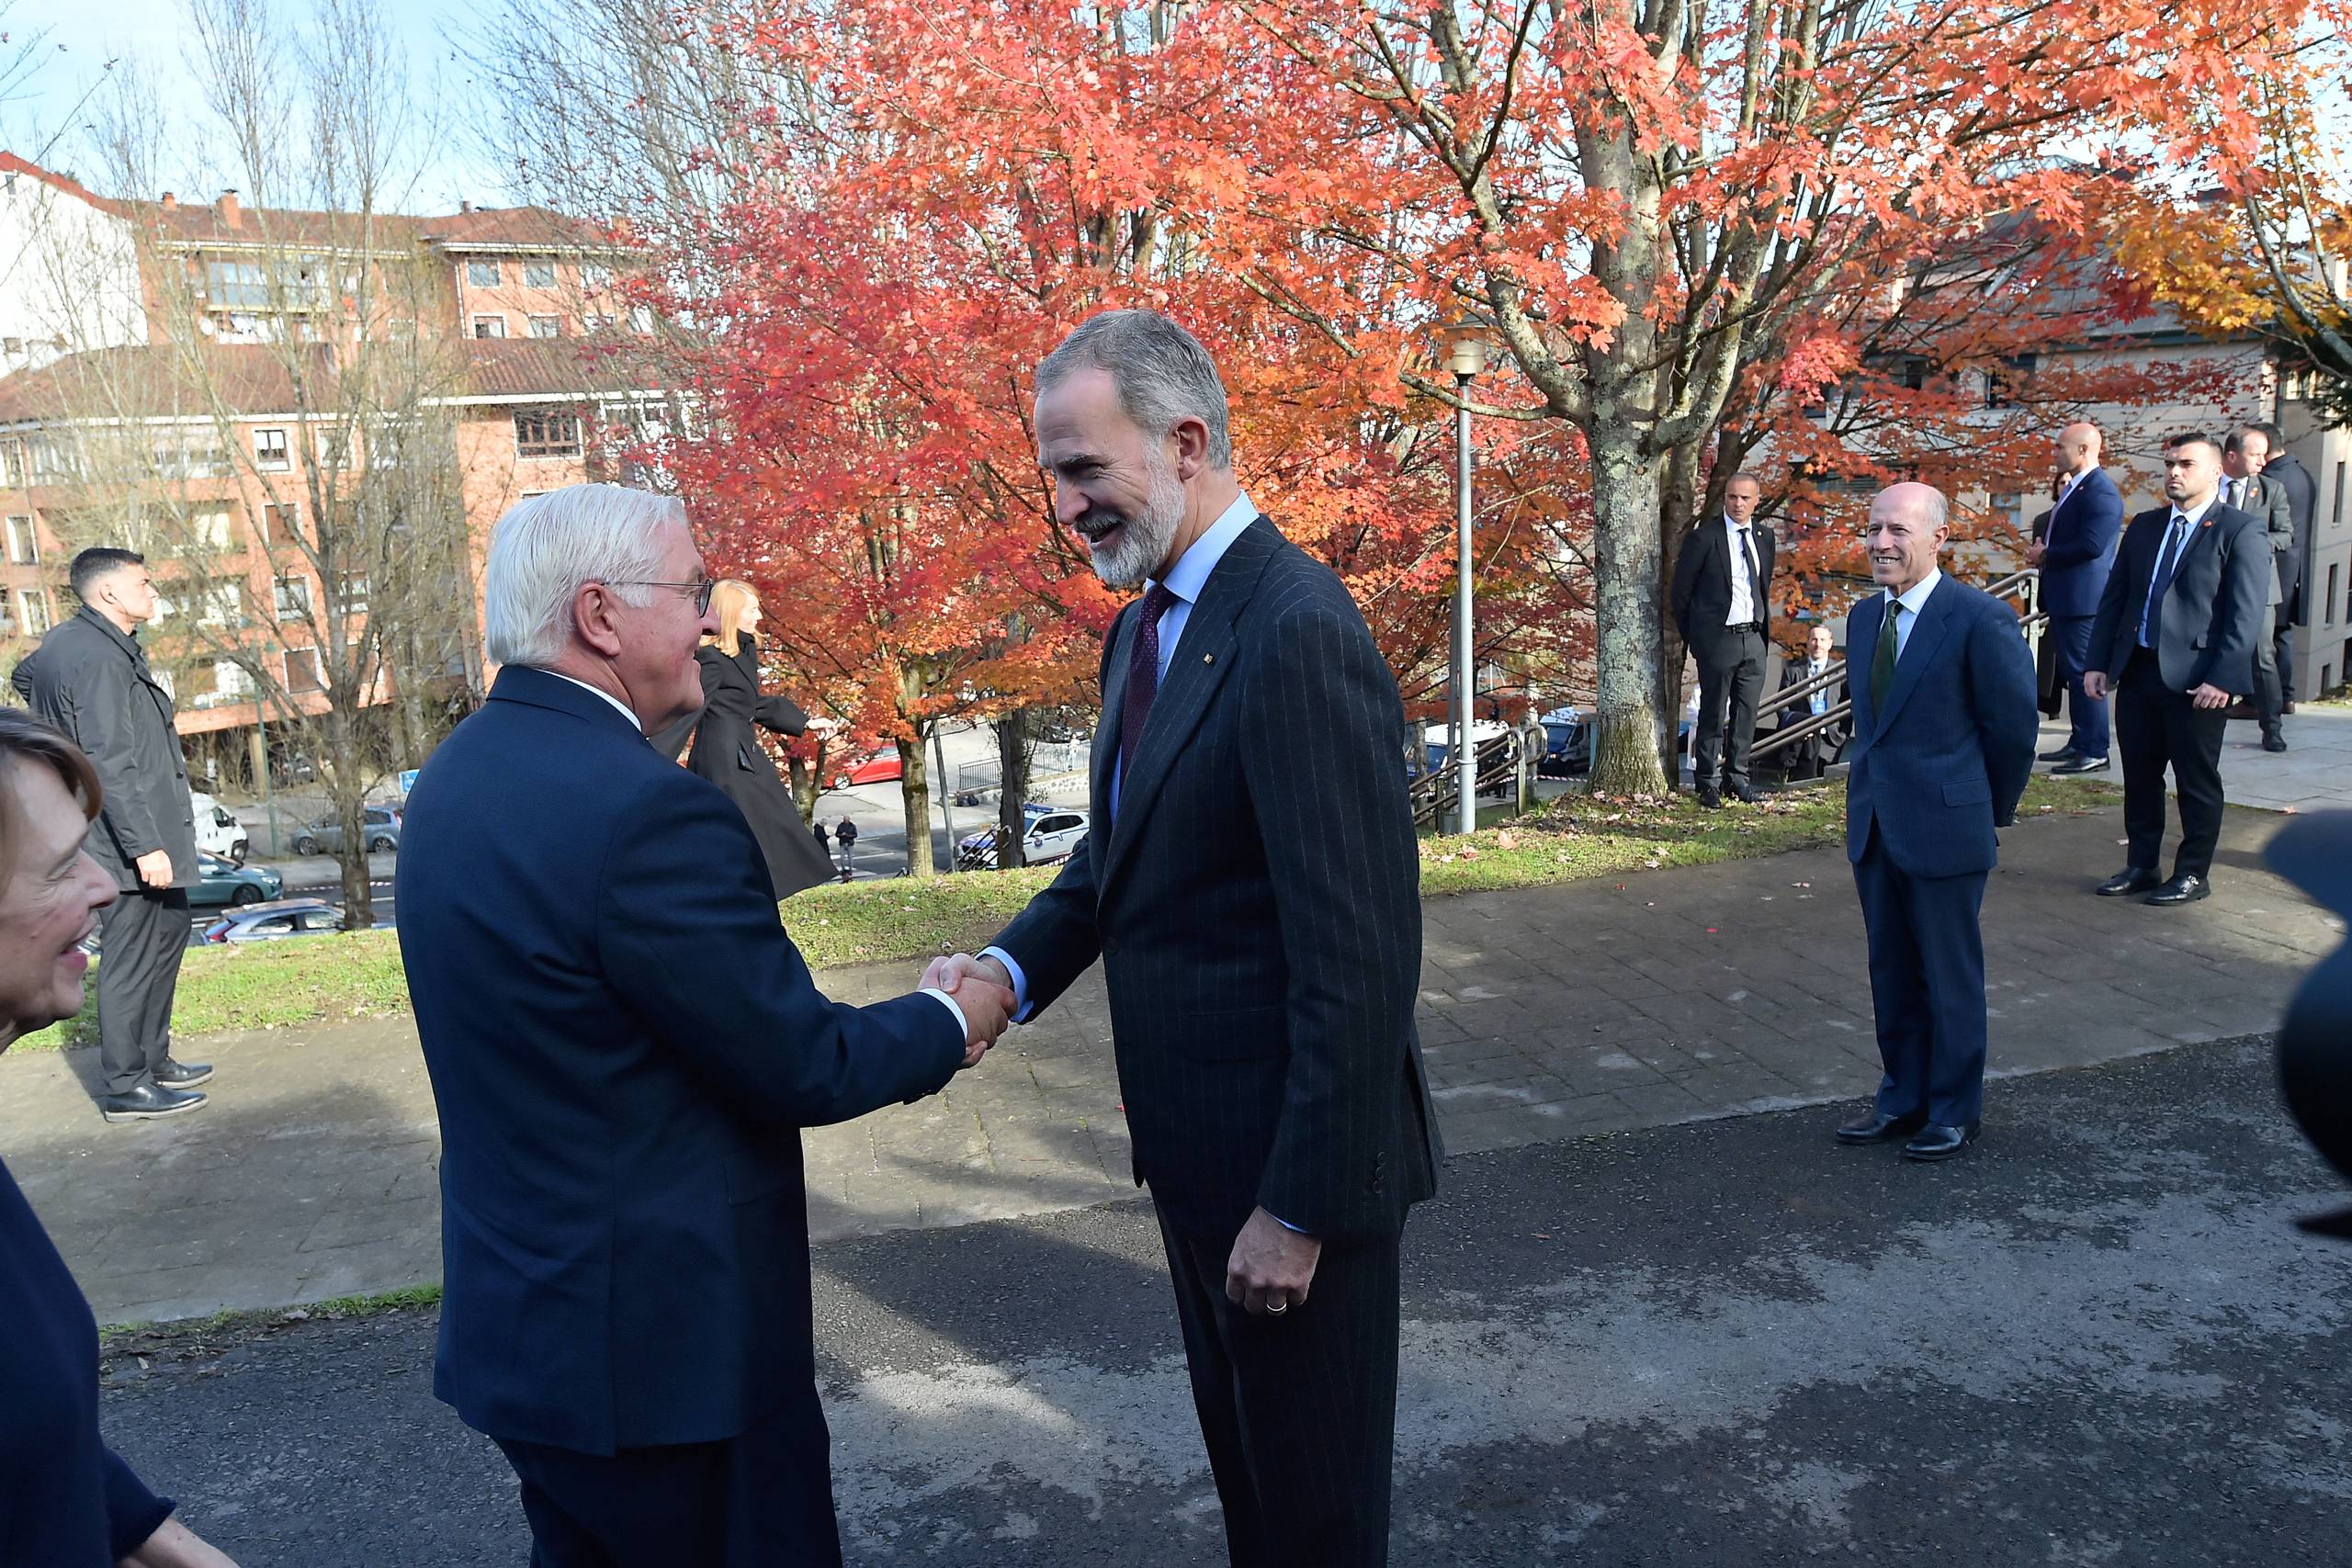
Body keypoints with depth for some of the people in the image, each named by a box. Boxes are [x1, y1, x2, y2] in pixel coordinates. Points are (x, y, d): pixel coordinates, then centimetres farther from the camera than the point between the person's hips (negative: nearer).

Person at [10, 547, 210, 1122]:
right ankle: (125, 1086, 7)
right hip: (129, 837, -11)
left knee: (167, 931, 20)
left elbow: (25, 675, 33)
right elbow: (112, 763, -25)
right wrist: (145, 845, -25)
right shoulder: (100, 657, -21)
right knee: (131, 957, -2)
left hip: (147, 829, 11)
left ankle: (152, 1058, 30)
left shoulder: (66, 642, 13)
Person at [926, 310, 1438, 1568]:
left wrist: (1301, 1206, -20)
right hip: (1195, 1138, 9)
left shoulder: (1297, 631, -24)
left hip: (1291, 1154, -9)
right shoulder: (1144, 624, 7)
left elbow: (1360, 956, -25)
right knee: (1240, 1459, 26)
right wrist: (1012, 964, -5)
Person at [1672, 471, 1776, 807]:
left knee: (1746, 715, 9)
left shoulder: (1764, 537, 10)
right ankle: (1708, 783, 9)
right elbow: (1682, 591, -3)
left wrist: (1764, 628, 15)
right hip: (1718, 639, -5)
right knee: (1713, 715, 1)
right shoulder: (1703, 537, -8)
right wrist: (1692, 637, 0)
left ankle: (1737, 777, 20)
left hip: (1754, 638, 5)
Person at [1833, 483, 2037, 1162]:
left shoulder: (1981, 619, -14)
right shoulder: (1864, 617, 8)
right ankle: (1903, 1098, 30)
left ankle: (1955, 1110, 23)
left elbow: (2014, 726, -7)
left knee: (1950, 977, 7)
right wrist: (1874, 788, 15)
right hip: (1874, 826, 7)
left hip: (1946, 828, -6)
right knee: (1891, 973, 15)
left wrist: (1990, 813, 2)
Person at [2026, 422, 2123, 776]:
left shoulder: (2100, 491, -17)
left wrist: (2046, 556, -13)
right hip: (2065, 598, 11)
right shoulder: (2074, 487, 15)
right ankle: (2079, 743, 26)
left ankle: (2094, 752, -2)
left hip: (2083, 599, -11)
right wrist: (2043, 554, 4)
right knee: (2072, 672, 16)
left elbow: (2091, 545, -25)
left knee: (2084, 673, -7)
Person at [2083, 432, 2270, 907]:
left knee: (2197, 783, 6)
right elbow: (2115, 597, 13)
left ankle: (2193, 874, 18)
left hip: (2196, 679, -5)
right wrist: (2098, 662, 6)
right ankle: (2141, 867, 25)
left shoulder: (2241, 530, -5)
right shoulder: (2144, 526, 12)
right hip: (2137, 671, 6)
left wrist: (2223, 679, -18)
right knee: (2139, 778, 13)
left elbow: (2246, 614, -11)